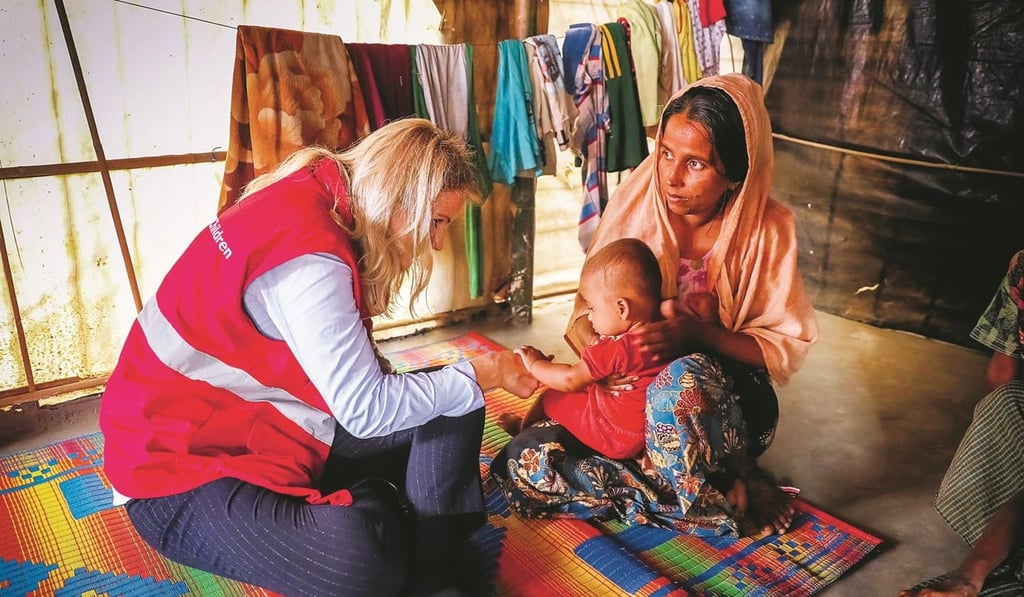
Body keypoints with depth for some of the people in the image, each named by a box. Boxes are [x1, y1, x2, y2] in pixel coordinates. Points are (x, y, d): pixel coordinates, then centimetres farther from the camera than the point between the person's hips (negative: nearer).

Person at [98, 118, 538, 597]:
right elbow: (367, 408, -25)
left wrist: (462, 381, 0)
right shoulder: (309, 252, -27)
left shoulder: (325, 207, 3)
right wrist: (481, 374, -13)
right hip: (182, 470, -10)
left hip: (275, 429, 10)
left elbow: (354, 373, 8)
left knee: (451, 412, 1)